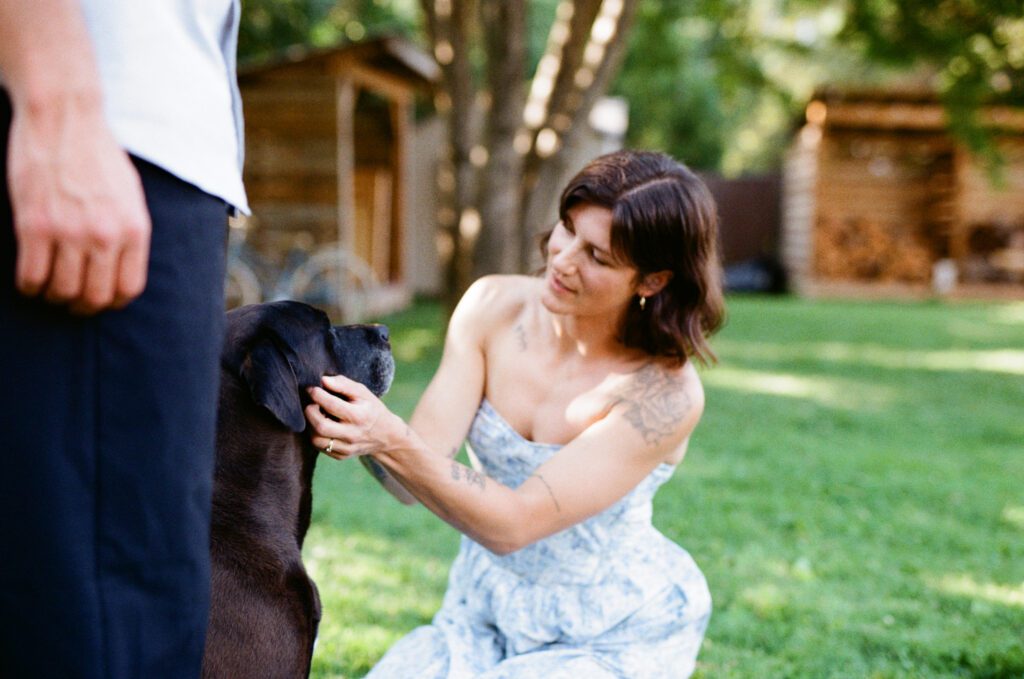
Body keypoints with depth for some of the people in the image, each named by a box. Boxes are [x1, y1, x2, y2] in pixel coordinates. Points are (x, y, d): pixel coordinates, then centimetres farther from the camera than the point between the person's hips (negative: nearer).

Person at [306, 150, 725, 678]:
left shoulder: (665, 391, -24)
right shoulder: (493, 306, -11)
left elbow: (514, 525, -28)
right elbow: (413, 482, -16)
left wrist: (392, 443, -42)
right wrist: (359, 433, -38)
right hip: (486, 616, 4)